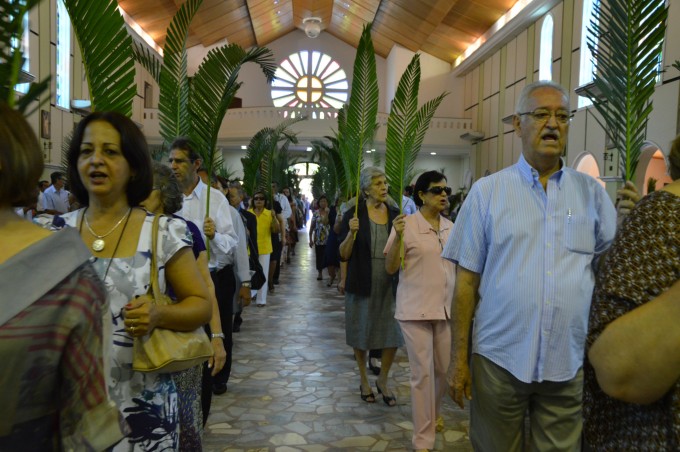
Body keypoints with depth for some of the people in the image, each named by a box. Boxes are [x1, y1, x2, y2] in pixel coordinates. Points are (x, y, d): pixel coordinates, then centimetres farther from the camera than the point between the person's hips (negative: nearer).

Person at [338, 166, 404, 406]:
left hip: (389, 284, 3)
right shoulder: (354, 215, -6)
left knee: (393, 335, 4)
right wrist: (351, 233, -23)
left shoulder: (395, 215, 4)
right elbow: (343, 254, -6)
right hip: (362, 284, -2)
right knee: (361, 335, 11)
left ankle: (382, 381, 27)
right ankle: (364, 381, 32)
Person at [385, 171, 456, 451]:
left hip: (446, 308, 5)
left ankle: (434, 412, 45)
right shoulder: (407, 225, -9)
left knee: (444, 369, 15)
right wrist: (397, 237, -23)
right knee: (422, 373, 0)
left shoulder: (450, 227, 7)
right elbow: (390, 269, -9)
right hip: (416, 310, -5)